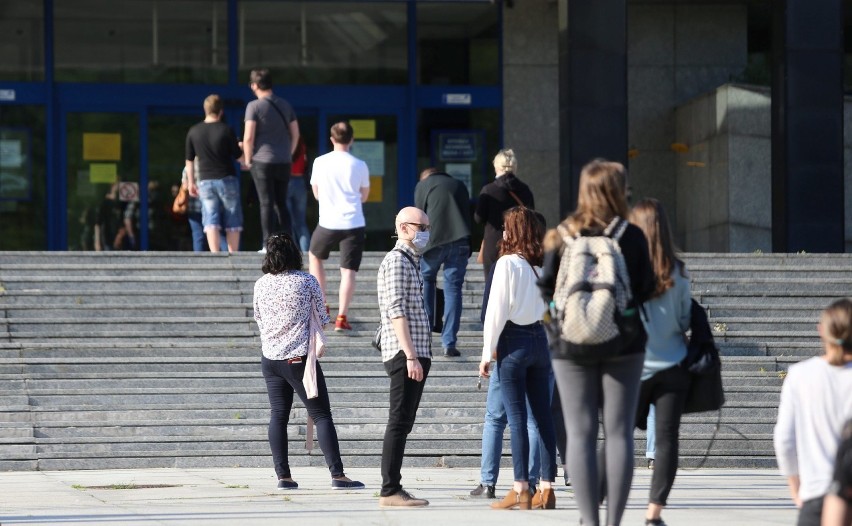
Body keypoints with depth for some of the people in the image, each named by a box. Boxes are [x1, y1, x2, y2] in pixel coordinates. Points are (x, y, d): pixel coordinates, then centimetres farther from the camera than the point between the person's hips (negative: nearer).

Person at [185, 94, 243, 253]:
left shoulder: (194, 132, 0)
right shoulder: (226, 130, -9)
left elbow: (189, 160, 6)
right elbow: (238, 156, -1)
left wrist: (190, 183, 16)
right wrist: (242, 148, 21)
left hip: (206, 181, 2)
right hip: (227, 179, -2)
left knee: (211, 221, -2)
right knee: (232, 222, 6)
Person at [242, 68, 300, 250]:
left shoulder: (254, 106, -8)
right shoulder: (285, 105, 10)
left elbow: (248, 137, -13)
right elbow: (295, 134, 13)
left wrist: (247, 159, -1)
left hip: (263, 161, -5)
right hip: (284, 162, 5)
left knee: (267, 204, -1)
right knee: (281, 203, 12)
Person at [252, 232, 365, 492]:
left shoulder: (261, 285, 1)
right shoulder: (307, 281, -8)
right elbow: (322, 319, 2)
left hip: (270, 358, 4)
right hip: (300, 358, -4)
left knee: (278, 416, 10)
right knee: (321, 415, -2)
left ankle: (283, 476, 6)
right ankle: (337, 475, -8)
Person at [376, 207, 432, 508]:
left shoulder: (411, 261, 22)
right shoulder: (397, 261, -9)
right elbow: (396, 311, -17)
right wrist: (410, 355, -22)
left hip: (415, 355, 10)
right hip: (405, 355, -10)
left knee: (403, 424, 10)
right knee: (399, 424, -10)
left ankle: (393, 490, 12)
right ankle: (390, 491, -11)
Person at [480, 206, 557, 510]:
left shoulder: (508, 263, -11)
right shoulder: (544, 265, 5)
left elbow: (496, 310, -11)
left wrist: (487, 353, -7)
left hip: (514, 341, -6)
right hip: (540, 338, 6)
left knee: (517, 418, -4)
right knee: (543, 416, 7)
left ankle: (521, 490, -6)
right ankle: (546, 488, 9)